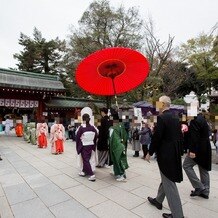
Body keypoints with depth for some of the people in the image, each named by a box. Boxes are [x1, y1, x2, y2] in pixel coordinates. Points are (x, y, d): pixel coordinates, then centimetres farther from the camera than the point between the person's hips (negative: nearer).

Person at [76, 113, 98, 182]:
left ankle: (92, 175, -4)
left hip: (84, 146, -5)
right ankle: (84, 171, 37)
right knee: (86, 159, 20)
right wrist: (93, 146, 16)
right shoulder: (93, 127, -5)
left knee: (85, 160, 3)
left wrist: (77, 147, 4)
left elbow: (77, 137, -10)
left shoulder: (81, 128, -17)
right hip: (91, 146, 5)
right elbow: (96, 137, 3)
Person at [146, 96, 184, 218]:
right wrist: (180, 152, 19)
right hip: (174, 153, 10)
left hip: (165, 154, -9)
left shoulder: (162, 117, -19)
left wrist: (150, 153, -9)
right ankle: (158, 200, 42)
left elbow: (156, 137, -21)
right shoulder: (176, 118, 7)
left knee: (169, 184, 3)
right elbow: (180, 136, 11)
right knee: (166, 179, 22)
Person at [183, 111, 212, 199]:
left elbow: (194, 136, -24)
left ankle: (199, 187, 1)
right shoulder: (203, 119, 14)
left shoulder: (196, 120, -16)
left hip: (199, 149, -10)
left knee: (187, 165, -1)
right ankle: (205, 191, 22)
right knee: (204, 169, 14)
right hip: (205, 148, 10)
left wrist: (192, 150, -26)